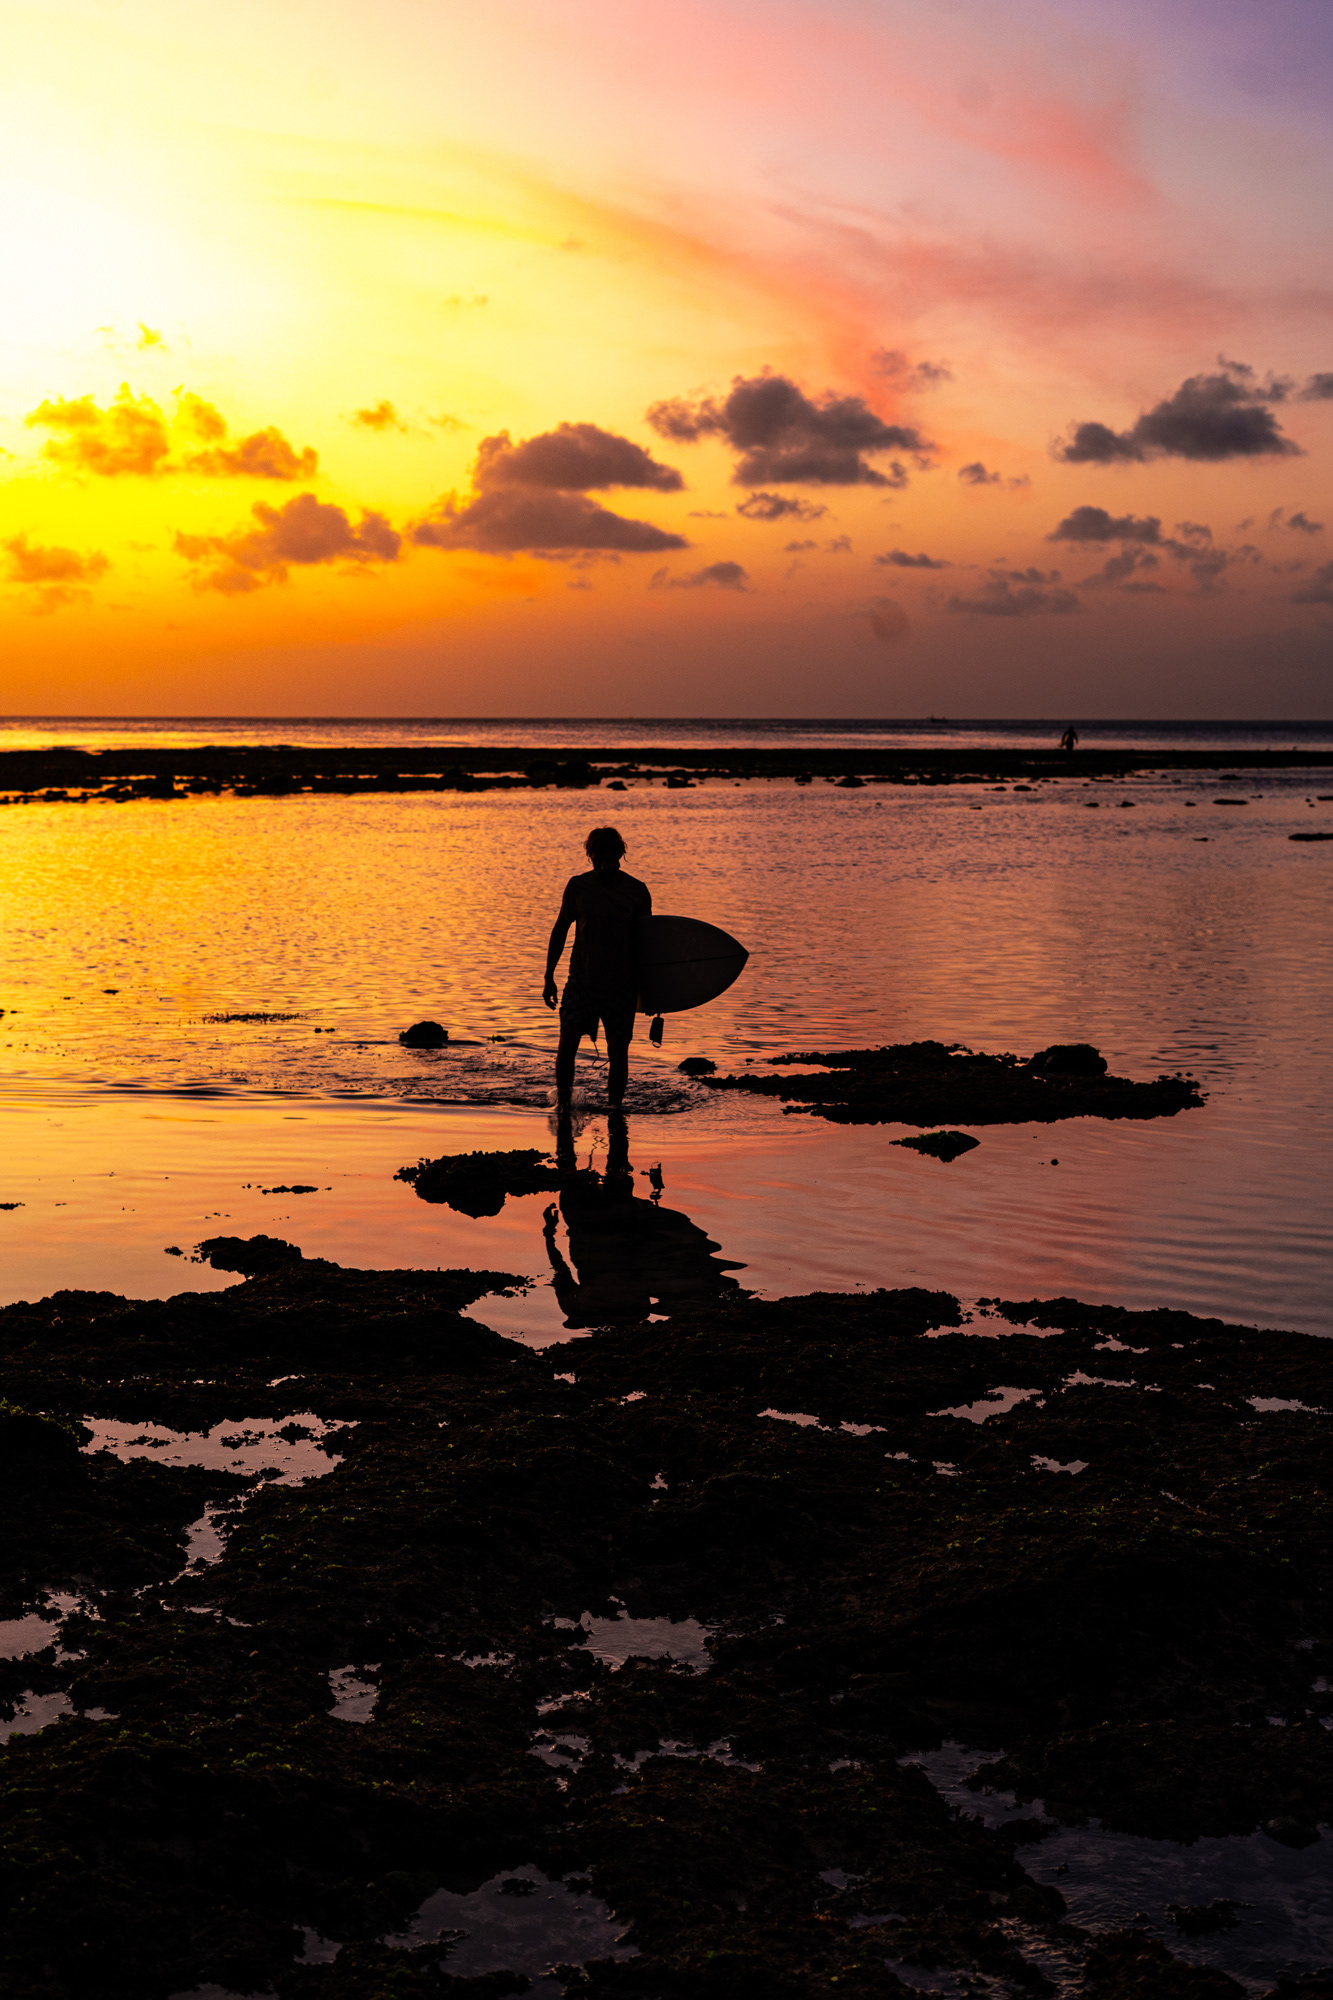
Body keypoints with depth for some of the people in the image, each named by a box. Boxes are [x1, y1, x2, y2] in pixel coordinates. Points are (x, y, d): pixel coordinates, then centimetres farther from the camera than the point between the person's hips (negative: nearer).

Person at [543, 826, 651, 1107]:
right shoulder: (578, 886, 1)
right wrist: (549, 977, 8)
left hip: (622, 985, 0)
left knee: (618, 1051, 1)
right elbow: (560, 928, 11)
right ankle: (562, 1103, 2)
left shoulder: (637, 891, 0)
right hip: (582, 979, 0)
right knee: (568, 1039, -14)